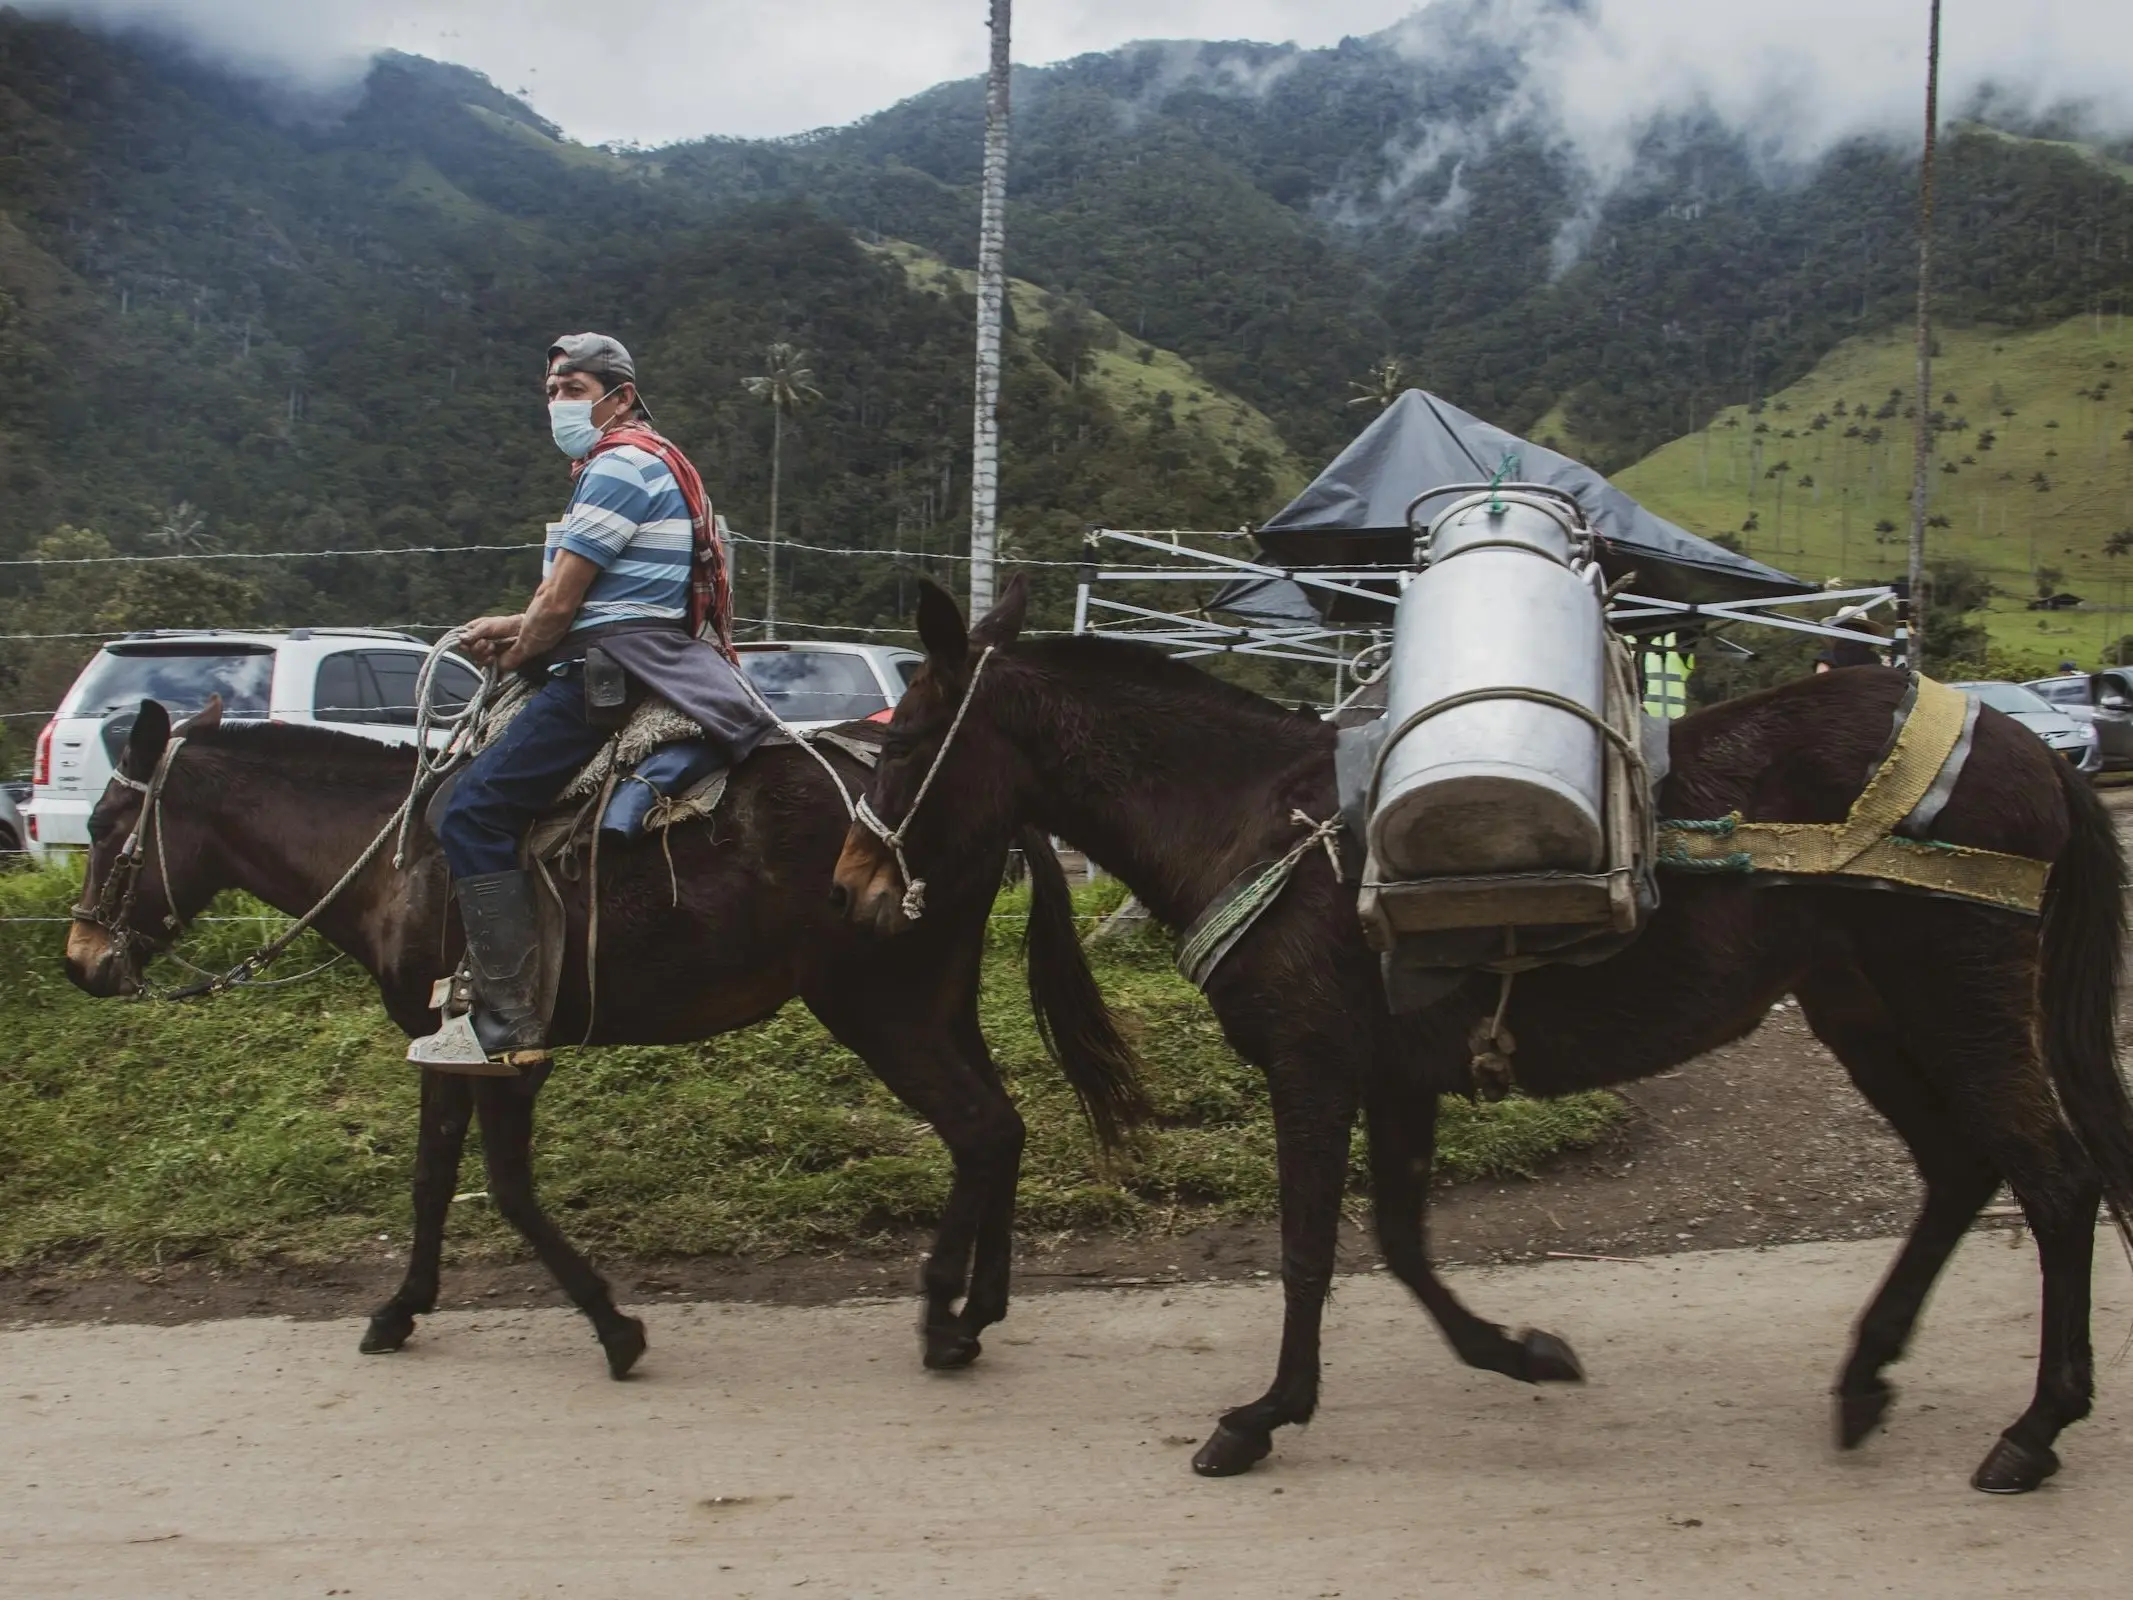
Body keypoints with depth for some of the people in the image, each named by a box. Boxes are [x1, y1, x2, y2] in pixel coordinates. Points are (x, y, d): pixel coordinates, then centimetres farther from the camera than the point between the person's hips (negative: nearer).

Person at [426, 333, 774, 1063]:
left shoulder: (619, 466, -11)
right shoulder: (647, 463, 23)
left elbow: (561, 604, -14)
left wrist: (512, 655, 5)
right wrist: (513, 627, 11)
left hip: (613, 674, -11)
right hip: (645, 667, 11)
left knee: (473, 812, -18)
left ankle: (509, 1019, -23)